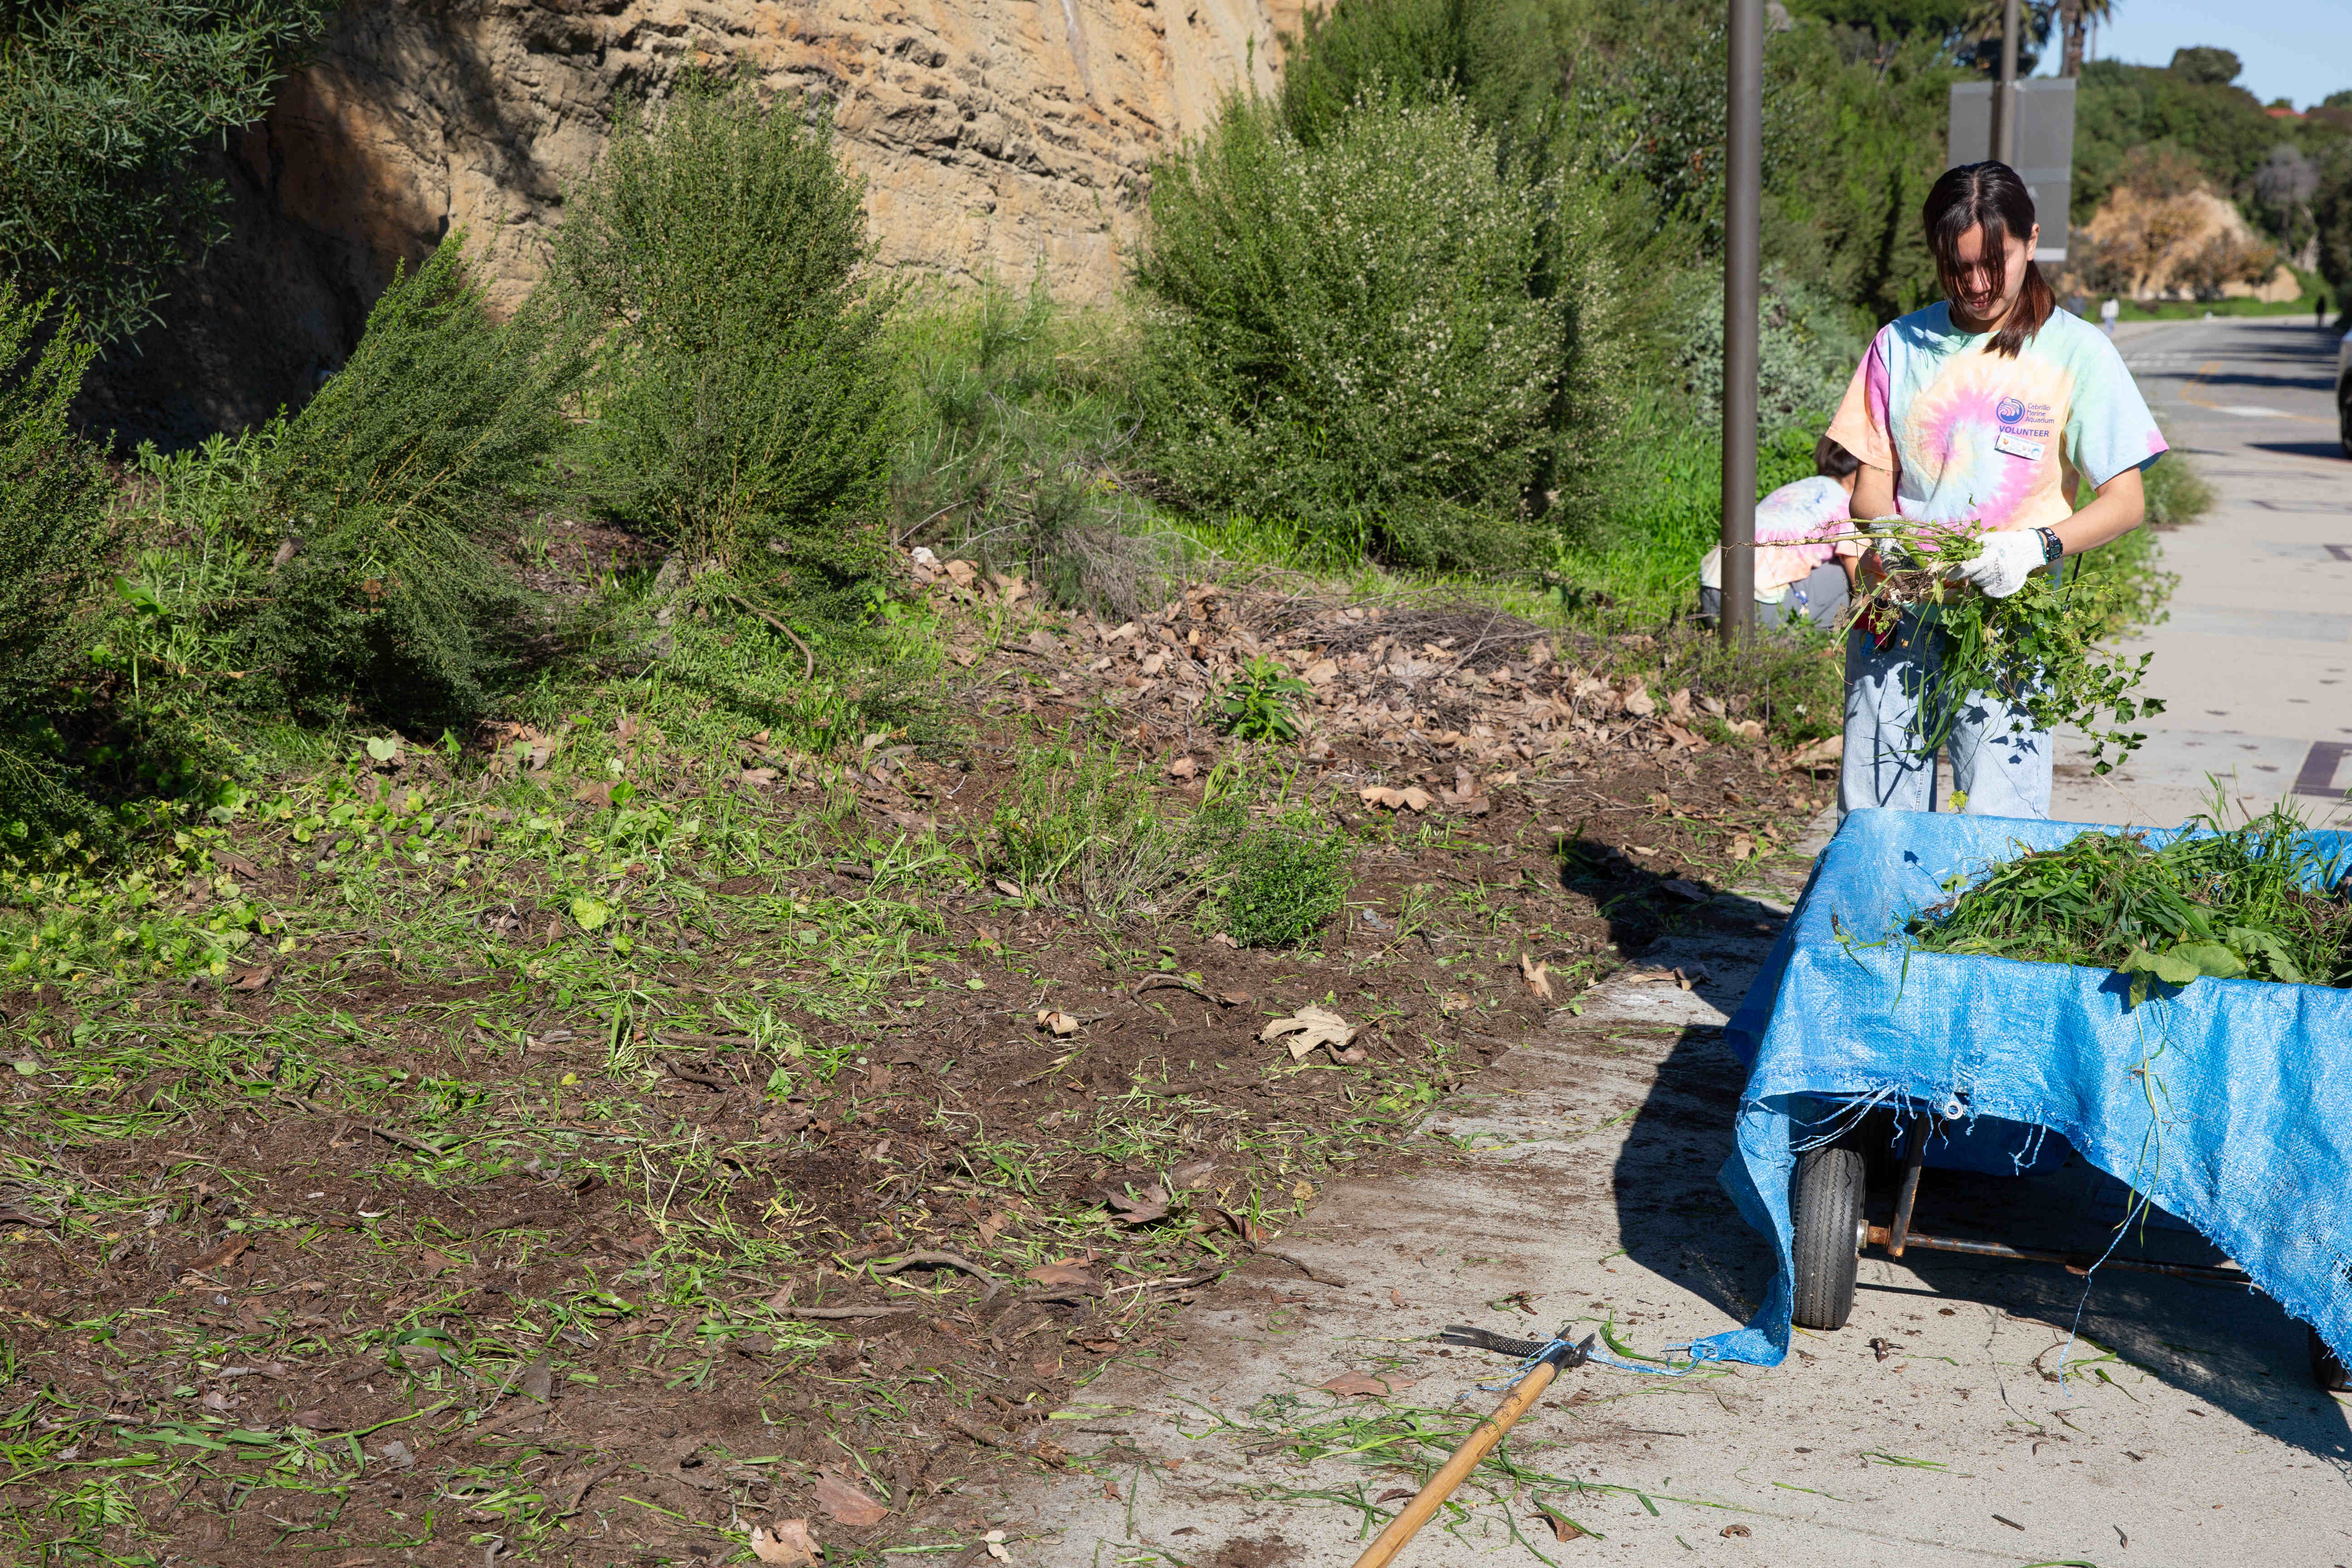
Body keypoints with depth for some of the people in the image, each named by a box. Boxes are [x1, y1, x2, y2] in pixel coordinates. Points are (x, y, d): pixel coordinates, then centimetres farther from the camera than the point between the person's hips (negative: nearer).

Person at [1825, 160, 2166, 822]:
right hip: (1895, 617, 3)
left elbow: (2125, 501, -1)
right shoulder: (1900, 344, 10)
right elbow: (1869, 490, 10)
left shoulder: (2075, 352, 1)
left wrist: (2036, 545, -20)